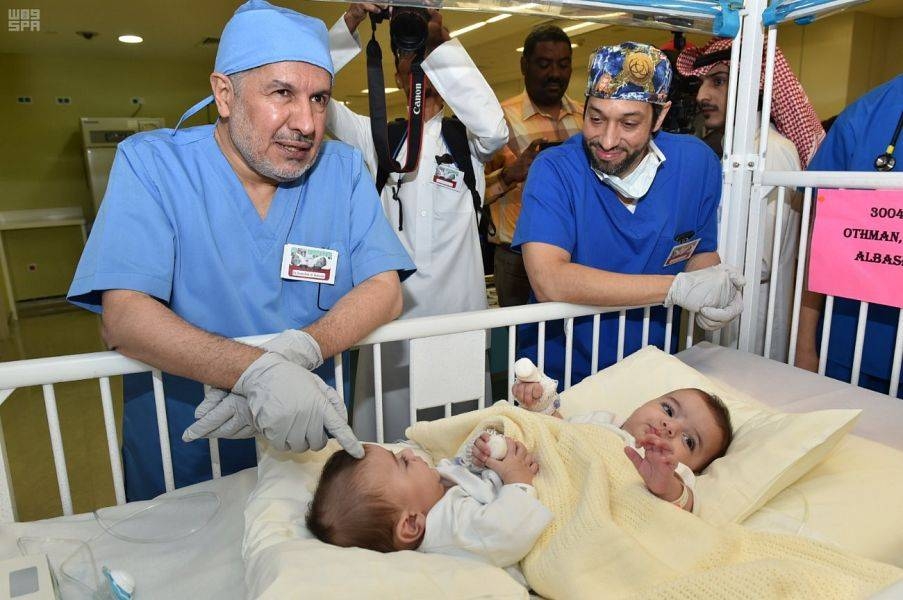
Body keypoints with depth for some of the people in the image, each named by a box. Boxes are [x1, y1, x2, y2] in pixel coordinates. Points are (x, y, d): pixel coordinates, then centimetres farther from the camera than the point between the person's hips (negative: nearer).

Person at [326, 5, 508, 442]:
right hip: (393, 305, 1)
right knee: (388, 434, 7)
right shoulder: (378, 138, 9)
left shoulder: (465, 139, 5)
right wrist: (351, 21, -11)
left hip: (458, 307, 0)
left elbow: (494, 128, -18)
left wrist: (441, 43, -21)